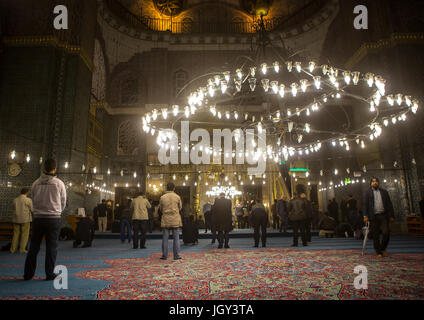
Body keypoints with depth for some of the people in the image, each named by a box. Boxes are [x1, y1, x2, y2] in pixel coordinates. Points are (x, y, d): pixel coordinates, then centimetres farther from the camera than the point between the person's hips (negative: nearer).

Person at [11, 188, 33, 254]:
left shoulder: (15, 200, 7)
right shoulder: (28, 200, -8)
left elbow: (14, 209, 10)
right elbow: (32, 210, -5)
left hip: (16, 219, 5)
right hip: (25, 219, -5)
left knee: (16, 234, 11)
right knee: (25, 234, 2)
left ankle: (13, 249, 12)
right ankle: (22, 249, 1)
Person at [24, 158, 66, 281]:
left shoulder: (36, 183, 1)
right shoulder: (59, 183, -6)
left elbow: (33, 201, 8)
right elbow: (63, 203, 3)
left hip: (38, 218, 3)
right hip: (54, 219, -3)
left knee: (34, 246, 12)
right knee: (51, 247, 4)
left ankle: (28, 274, 18)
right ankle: (50, 274, 8)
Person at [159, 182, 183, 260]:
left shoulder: (162, 197, -1)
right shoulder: (177, 197, -3)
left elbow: (161, 209, 9)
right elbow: (180, 207, 10)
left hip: (165, 220, 1)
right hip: (175, 219, -1)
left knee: (165, 238, 6)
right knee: (176, 238, 4)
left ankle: (164, 255, 10)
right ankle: (176, 255, 4)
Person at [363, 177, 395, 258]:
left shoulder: (384, 192, 15)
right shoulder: (367, 192, 8)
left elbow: (389, 204, 13)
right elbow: (365, 204, 1)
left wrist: (391, 216, 6)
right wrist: (365, 216, -9)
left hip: (383, 215, 2)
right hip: (373, 216, -2)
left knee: (386, 232, -8)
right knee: (375, 235, 0)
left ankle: (383, 248, 16)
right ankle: (378, 252, 10)